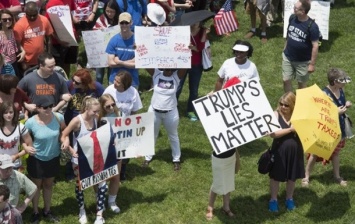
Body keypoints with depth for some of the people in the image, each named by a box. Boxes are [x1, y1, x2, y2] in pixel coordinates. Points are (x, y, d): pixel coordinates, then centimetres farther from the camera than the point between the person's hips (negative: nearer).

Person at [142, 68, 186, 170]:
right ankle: (148, 157, 38)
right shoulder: (156, 74, -13)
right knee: (152, 135, 19)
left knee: (173, 136, 18)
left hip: (171, 112, 0)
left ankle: (176, 159, 35)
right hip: (154, 111, 0)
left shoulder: (177, 76, -13)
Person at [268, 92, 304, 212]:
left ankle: (289, 198, 37)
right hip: (279, 151, -2)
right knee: (276, 176, 11)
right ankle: (273, 199, 29)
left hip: (295, 151, 2)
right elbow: (272, 134, -21)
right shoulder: (276, 114, -11)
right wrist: (290, 129, -24)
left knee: (292, 176, 17)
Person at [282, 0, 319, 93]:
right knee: (286, 80, 12)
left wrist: (312, 64, -16)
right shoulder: (292, 18, -9)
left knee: (301, 82, 14)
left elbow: (315, 46, -19)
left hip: (303, 61, -4)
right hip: (287, 57, 4)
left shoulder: (312, 26, -25)